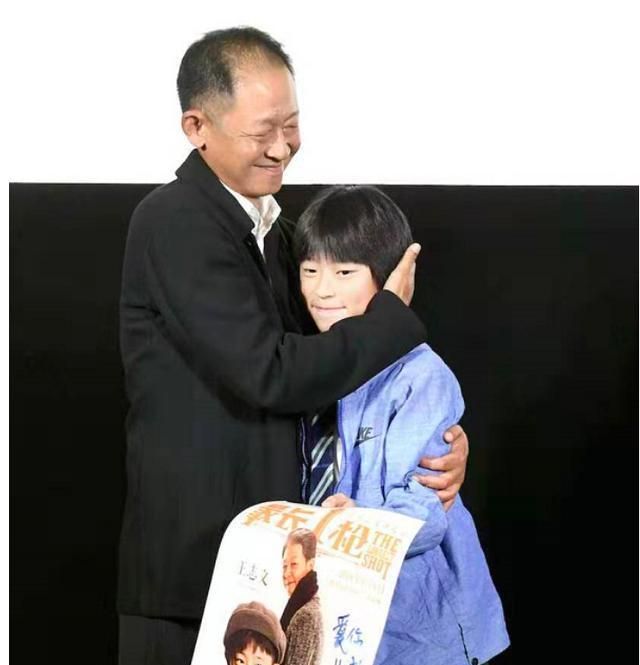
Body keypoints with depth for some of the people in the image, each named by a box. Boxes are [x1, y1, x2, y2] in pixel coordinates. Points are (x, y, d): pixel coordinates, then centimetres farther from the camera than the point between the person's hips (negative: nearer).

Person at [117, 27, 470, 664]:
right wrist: (393, 313, -12)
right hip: (193, 558, -8)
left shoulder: (270, 225, 12)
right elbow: (270, 374, -23)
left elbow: (318, 370, 11)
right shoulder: (173, 222, -16)